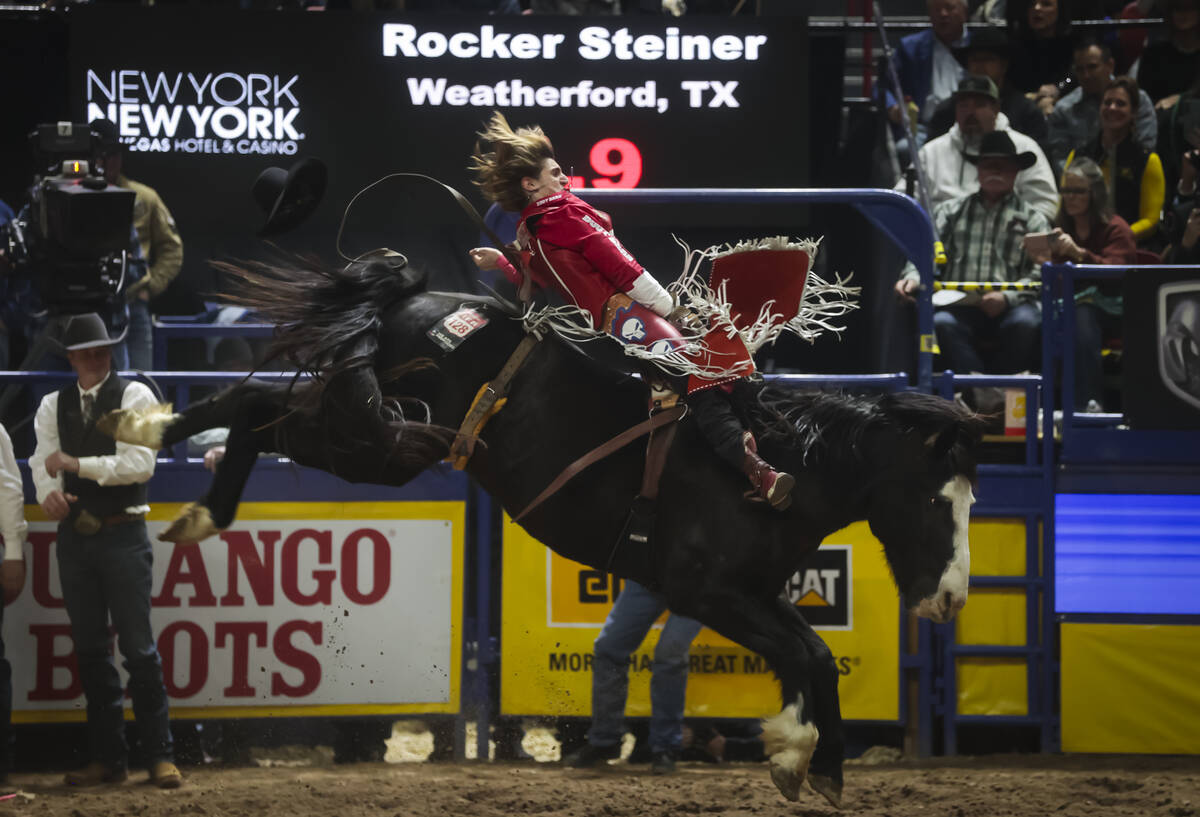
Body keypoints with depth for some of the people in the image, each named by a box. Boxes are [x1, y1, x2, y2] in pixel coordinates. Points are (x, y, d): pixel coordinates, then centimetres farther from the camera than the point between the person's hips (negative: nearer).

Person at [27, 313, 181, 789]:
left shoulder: (134, 397, -3)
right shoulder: (54, 406, 10)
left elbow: (140, 463, -14)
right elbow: (43, 462, 0)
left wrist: (76, 465, -18)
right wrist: (49, 493, -21)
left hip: (122, 534, -5)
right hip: (75, 536, 5)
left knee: (138, 649, -5)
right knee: (90, 651, 8)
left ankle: (160, 756, -1)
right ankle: (108, 759, 14)